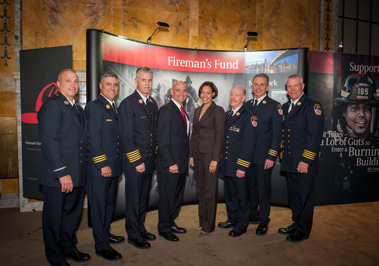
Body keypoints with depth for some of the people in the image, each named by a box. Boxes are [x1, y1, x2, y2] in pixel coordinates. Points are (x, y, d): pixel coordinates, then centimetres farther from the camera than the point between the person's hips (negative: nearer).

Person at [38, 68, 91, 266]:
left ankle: (68, 248, 39)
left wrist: (83, 169, 9)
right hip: (57, 176, -8)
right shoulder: (52, 105, -11)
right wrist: (61, 173, -21)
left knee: (73, 213, 20)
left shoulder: (78, 109, 15)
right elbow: (49, 141, -19)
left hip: (76, 174, 8)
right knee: (54, 217, 10)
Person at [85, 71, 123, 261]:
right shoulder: (94, 106, -11)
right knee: (99, 206, 5)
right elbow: (93, 140, -16)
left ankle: (105, 233, 40)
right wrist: (102, 165, -17)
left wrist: (117, 163, 12)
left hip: (113, 167, 8)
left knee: (110, 204, 21)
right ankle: (101, 245, 18)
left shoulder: (114, 107, 14)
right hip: (99, 168, -8)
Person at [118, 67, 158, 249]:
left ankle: (140, 228, 34)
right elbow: (126, 136, -15)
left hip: (149, 161, 7)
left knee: (144, 198, 18)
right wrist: (137, 161, -16)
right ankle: (133, 235, 22)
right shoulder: (127, 104, -11)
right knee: (133, 200, 6)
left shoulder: (153, 103, 11)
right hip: (134, 163, -7)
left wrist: (153, 156, 12)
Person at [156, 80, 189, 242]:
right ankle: (164, 228, 22)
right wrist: (170, 163, -19)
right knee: (167, 197, 5)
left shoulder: (183, 111, 14)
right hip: (169, 165, -8)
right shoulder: (166, 110, -12)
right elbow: (162, 141, -17)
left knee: (177, 196, 18)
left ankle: (171, 223, 35)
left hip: (181, 164, 9)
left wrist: (186, 159, 10)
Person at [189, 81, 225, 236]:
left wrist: (215, 159, -17)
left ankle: (208, 226, 15)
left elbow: (219, 136, -12)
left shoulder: (218, 110, -8)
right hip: (197, 154, 7)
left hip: (210, 154, -7)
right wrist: (191, 154, 11)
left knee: (209, 191, 2)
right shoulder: (197, 110, 14)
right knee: (200, 189, 15)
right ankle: (202, 221, 29)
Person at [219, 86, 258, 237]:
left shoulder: (249, 117, -10)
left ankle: (242, 225, 21)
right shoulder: (227, 115, 13)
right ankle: (232, 219, 35)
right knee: (229, 194, 18)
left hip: (239, 166, -7)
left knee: (242, 195, 6)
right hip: (226, 164, 7)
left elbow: (249, 144, -15)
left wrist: (242, 166, -18)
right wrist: (221, 159, 12)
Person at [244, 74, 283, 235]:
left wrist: (271, 157, -13)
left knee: (263, 187, 5)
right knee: (250, 185, 14)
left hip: (263, 156, -5)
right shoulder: (247, 105, 11)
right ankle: (251, 214, 32)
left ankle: (264, 220, 21)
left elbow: (277, 135, -7)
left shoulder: (274, 106, -5)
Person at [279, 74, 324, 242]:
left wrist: (306, 160, -18)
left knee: (305, 196, 5)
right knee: (293, 195, 18)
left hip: (305, 162, -7)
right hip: (289, 161, 7)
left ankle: (303, 230, 20)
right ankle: (296, 223, 34)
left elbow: (314, 136, -15)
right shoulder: (285, 107, 13)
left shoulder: (312, 106, -9)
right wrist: (282, 150, 13)